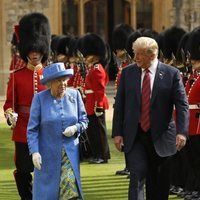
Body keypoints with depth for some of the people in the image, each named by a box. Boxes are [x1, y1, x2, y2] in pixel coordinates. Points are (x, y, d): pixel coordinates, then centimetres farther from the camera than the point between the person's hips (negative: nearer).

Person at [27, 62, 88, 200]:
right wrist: (34, 151, -16)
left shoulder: (74, 95, 2)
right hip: (48, 154, -1)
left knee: (70, 184, -11)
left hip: (70, 153, 2)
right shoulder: (40, 98, -6)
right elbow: (32, 129, -7)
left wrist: (75, 128, -13)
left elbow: (84, 120, 9)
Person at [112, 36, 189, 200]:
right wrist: (117, 133, 0)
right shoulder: (127, 73, 2)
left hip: (160, 136, 0)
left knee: (159, 181, 10)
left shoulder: (171, 74, -4)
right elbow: (119, 104, 5)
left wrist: (182, 132, -18)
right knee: (138, 174, -13)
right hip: (134, 136, 0)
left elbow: (182, 105, -6)